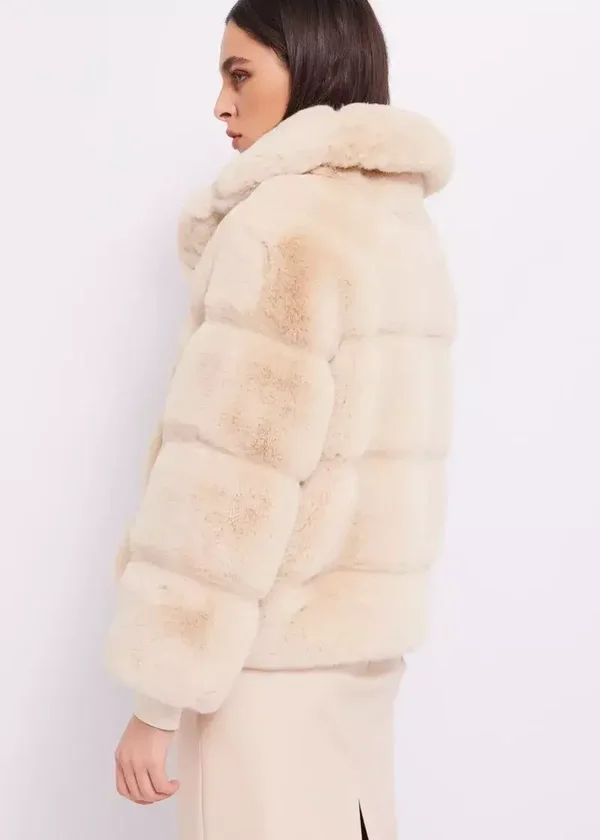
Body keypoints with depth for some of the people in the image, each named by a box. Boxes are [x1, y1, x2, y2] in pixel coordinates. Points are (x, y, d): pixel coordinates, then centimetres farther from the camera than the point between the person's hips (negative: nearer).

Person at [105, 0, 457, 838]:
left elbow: (230, 473, -19)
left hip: (276, 651, -9)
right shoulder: (401, 221, 11)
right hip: (358, 631, 9)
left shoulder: (284, 223, -15)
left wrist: (159, 693, -16)